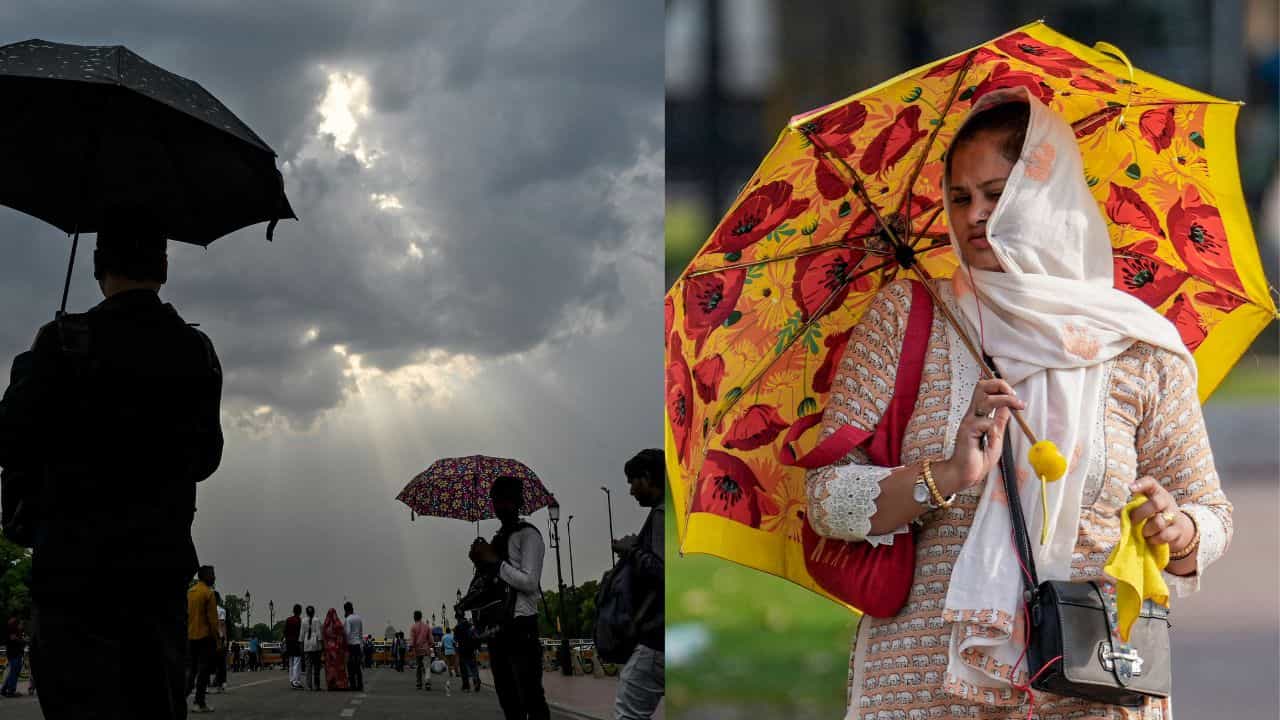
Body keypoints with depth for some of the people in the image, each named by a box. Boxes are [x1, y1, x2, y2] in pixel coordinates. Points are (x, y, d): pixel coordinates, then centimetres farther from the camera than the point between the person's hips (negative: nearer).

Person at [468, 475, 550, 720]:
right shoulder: (497, 539, 19)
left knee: (530, 697, -13)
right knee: (508, 699, 10)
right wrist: (482, 561, 8)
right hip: (497, 625, 9)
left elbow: (529, 582, -15)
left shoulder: (528, 535, -5)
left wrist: (494, 562, -10)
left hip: (520, 625, -9)